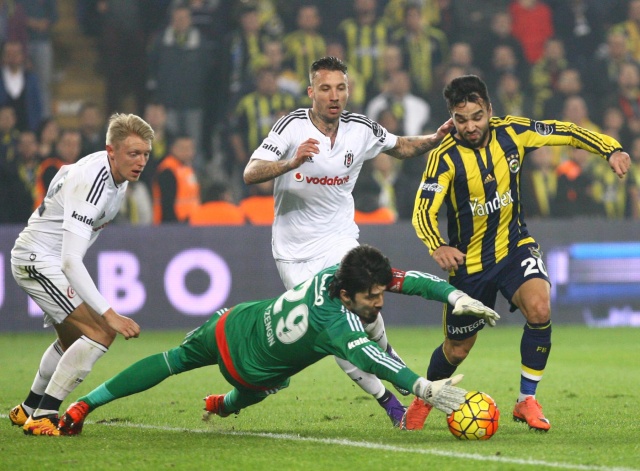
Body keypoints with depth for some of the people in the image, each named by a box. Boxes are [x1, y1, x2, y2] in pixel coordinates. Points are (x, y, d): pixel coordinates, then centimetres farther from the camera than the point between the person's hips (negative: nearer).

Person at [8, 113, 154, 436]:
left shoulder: (116, 174, -1)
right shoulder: (92, 183, -32)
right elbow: (70, 260, -37)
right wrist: (109, 314, -43)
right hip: (38, 260, -10)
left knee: (72, 340, 25)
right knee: (100, 333, -21)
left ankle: (28, 410, 42)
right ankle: (42, 417, -18)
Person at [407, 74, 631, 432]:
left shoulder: (512, 133, -11)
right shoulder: (445, 157, -20)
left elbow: (567, 132, -2)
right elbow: (423, 211, -28)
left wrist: (612, 149, -17)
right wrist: (438, 246, -48)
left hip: (515, 246, 2)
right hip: (469, 261, -2)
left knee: (539, 309, -27)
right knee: (457, 350, 8)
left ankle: (527, 400, -11)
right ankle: (423, 399, 41)